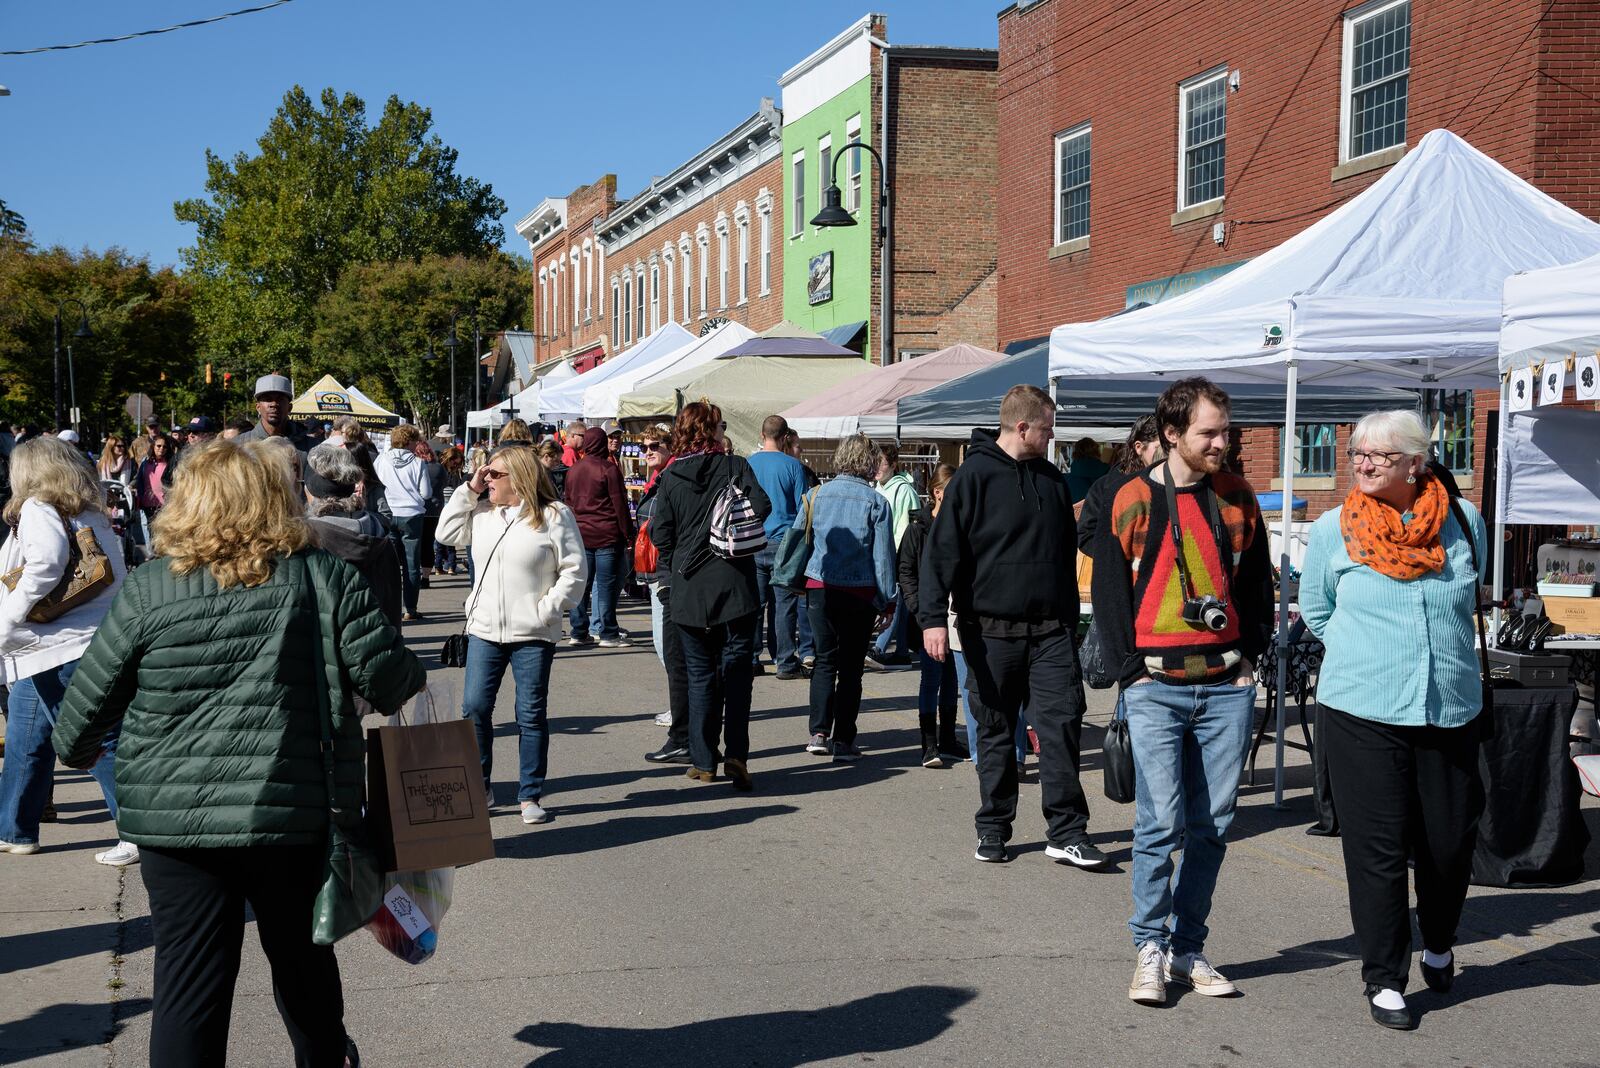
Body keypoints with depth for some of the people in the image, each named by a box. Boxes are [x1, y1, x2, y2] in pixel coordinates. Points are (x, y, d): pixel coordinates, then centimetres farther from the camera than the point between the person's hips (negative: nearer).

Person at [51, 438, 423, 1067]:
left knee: (187, 981, 7)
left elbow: (90, 697, 3)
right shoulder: (325, 578, -5)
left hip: (174, 819, 0)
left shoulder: (149, 589, -4)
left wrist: (75, 750, 23)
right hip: (295, 812, 1)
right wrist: (406, 691, 16)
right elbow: (389, 676, -7)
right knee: (302, 954, 22)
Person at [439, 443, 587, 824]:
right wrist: (468, 489, 3)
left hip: (533, 635, -4)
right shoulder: (482, 512, 10)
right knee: (474, 708, 4)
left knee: (532, 714, 3)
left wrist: (547, 609, -13)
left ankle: (530, 795, 12)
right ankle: (478, 785, 19)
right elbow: (448, 533, 7)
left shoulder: (554, 515, -6)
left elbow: (574, 571, -6)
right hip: (484, 630, 4)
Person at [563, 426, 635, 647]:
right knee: (606, 585, -2)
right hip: (607, 536, -6)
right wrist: (628, 535, -6)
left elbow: (569, 504, 15)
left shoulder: (573, 471, 10)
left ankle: (579, 633, 12)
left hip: (580, 535, 6)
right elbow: (620, 504, -10)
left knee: (581, 585, 9)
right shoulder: (609, 469, -9)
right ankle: (608, 634, 0)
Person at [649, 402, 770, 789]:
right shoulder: (735, 466, -2)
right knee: (736, 669, 4)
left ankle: (704, 762, 11)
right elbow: (761, 506, -13)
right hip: (734, 585, -1)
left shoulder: (671, 477, 1)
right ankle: (736, 753, -9)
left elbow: (660, 533, -1)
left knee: (701, 675, 11)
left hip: (688, 590, 2)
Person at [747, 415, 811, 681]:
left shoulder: (747, 464, 4)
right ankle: (785, 663, 3)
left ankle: (750, 659, 10)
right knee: (784, 604, 0)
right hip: (783, 541, -3)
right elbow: (802, 507, -2)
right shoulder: (792, 465, -4)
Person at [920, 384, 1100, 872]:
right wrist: (933, 617, -18)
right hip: (991, 632, -4)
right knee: (996, 734, 6)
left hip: (1051, 631, 4)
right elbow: (942, 549, -9)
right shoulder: (974, 476, -5)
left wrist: (1071, 617, 23)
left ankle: (1066, 832, 1)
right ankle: (993, 829, 18)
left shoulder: (1052, 479, 12)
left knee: (1062, 722, -4)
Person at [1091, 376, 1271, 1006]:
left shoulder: (1237, 498, 9)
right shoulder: (1132, 501, 0)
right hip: (1156, 689, -3)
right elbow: (1108, 591, 1)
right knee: (1160, 822, -8)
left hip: (1227, 688, 3)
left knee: (1211, 826, 6)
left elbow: (1259, 584, 17)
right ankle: (1150, 951, 4)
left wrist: (1249, 657, 7)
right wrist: (1132, 671, -5)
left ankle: (1187, 949, 16)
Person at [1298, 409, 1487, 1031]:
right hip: (1361, 713, -2)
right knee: (1377, 849, -2)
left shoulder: (1463, 521, 2)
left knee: (1450, 841, 9)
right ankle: (1384, 980, 11)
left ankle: (1438, 945, 37)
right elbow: (1315, 611, 14)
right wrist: (1366, 654, 9)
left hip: (1452, 711, 2)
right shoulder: (1333, 530, -1)